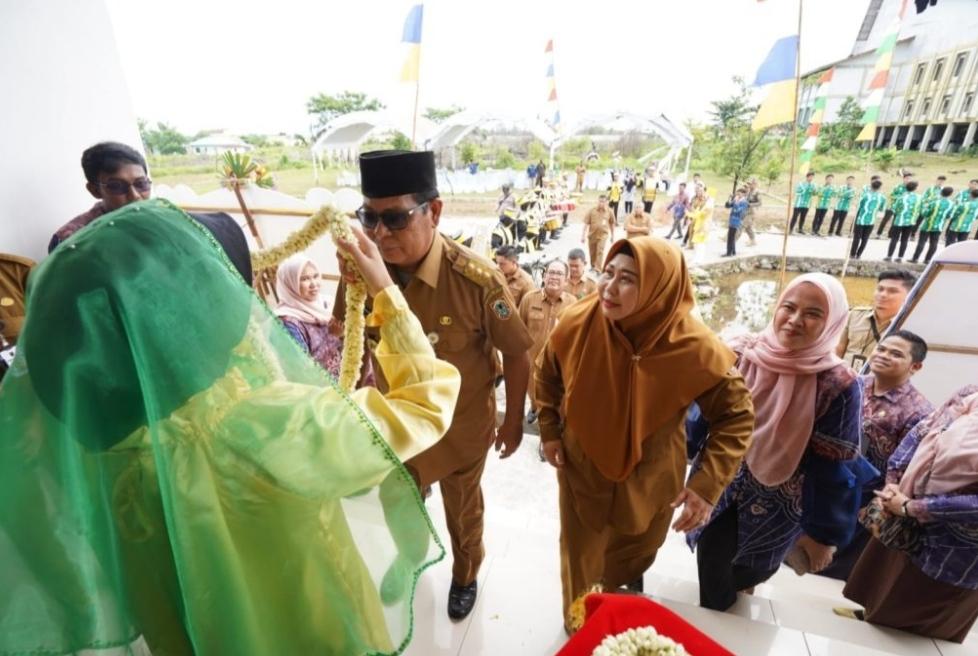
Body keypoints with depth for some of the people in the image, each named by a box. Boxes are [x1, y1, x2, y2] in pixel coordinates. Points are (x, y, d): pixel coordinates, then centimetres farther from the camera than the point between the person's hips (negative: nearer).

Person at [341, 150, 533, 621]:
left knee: (462, 510, 25)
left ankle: (465, 576, 59)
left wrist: (513, 423, -7)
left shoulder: (476, 280, -31)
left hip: (462, 424, -3)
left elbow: (516, 355, -17)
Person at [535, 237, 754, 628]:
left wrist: (708, 485, -21)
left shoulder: (694, 348, -27)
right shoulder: (577, 322, -22)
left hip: (648, 483, 0)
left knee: (632, 559, 30)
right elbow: (546, 375, -2)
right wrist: (549, 431, -2)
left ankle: (624, 587, 67)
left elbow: (737, 415, -14)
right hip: (581, 471, 1)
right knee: (581, 561, 22)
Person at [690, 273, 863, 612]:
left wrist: (823, 532, -5)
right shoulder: (740, 354, -13)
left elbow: (832, 467, -11)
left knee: (750, 570, 23)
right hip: (719, 483, 1)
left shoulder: (838, 385, -17)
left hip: (777, 503, 0)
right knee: (712, 571, 11)